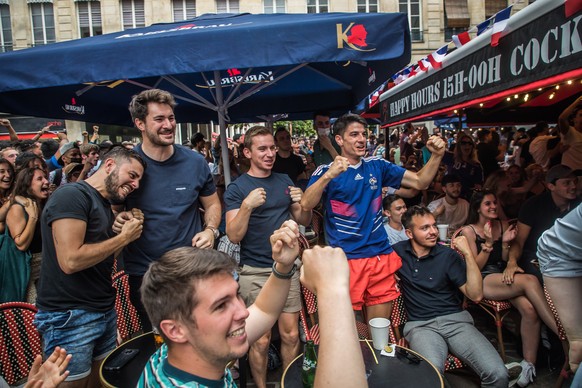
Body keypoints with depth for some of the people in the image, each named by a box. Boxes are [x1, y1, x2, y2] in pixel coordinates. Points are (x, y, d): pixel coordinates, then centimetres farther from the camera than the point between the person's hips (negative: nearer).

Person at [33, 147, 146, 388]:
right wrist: (124, 237, -16)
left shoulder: (105, 204, 12)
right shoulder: (71, 195, -16)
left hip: (105, 311, 9)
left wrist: (130, 231, 1)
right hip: (69, 316, -8)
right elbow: (71, 261, -26)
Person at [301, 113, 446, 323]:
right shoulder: (325, 171, -3)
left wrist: (436, 156, -10)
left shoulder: (377, 166, 8)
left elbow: (420, 182, 7)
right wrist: (329, 175, -34)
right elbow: (306, 204, -19)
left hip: (382, 258, 4)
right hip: (345, 260, -3)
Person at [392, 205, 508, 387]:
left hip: (456, 319, 2)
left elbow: (476, 295, -4)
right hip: (420, 325, -1)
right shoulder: (398, 252, 5)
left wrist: (468, 253, -11)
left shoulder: (448, 255, 4)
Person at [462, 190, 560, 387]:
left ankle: (529, 364, -17)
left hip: (505, 276, 5)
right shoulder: (469, 230, 2)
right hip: (482, 280, -4)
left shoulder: (504, 225, 14)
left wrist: (505, 243, -3)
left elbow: (506, 261, 16)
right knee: (529, 281, -31)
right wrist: (489, 242, -13)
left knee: (529, 308, -28)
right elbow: (475, 266, -3)